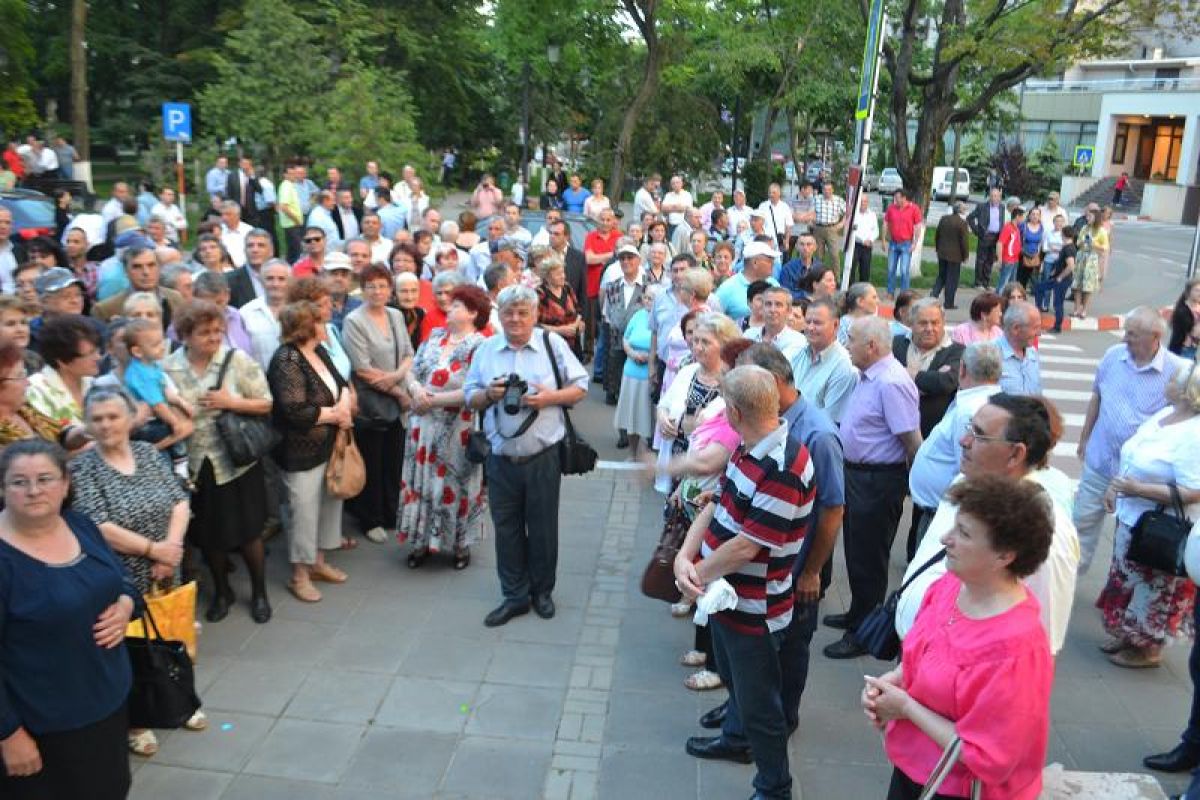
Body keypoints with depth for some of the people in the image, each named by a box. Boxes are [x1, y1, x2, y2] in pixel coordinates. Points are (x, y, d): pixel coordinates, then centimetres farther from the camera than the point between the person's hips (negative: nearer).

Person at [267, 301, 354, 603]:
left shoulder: (319, 351, 6)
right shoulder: (287, 360, -20)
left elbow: (341, 383, 13)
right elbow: (296, 412, -26)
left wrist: (345, 403, -10)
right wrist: (336, 414, -14)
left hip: (329, 446, 8)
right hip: (301, 453, -8)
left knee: (329, 503, 16)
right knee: (304, 511, 2)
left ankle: (318, 561, 34)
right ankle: (299, 575, 19)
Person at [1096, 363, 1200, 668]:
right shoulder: (1165, 413, 2)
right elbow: (1132, 456, 15)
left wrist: (1137, 488, -26)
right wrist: (1114, 487, 7)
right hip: (1131, 518, 9)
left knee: (1151, 589, 10)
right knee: (1131, 582, 22)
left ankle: (1149, 650, 29)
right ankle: (1128, 637, 39)